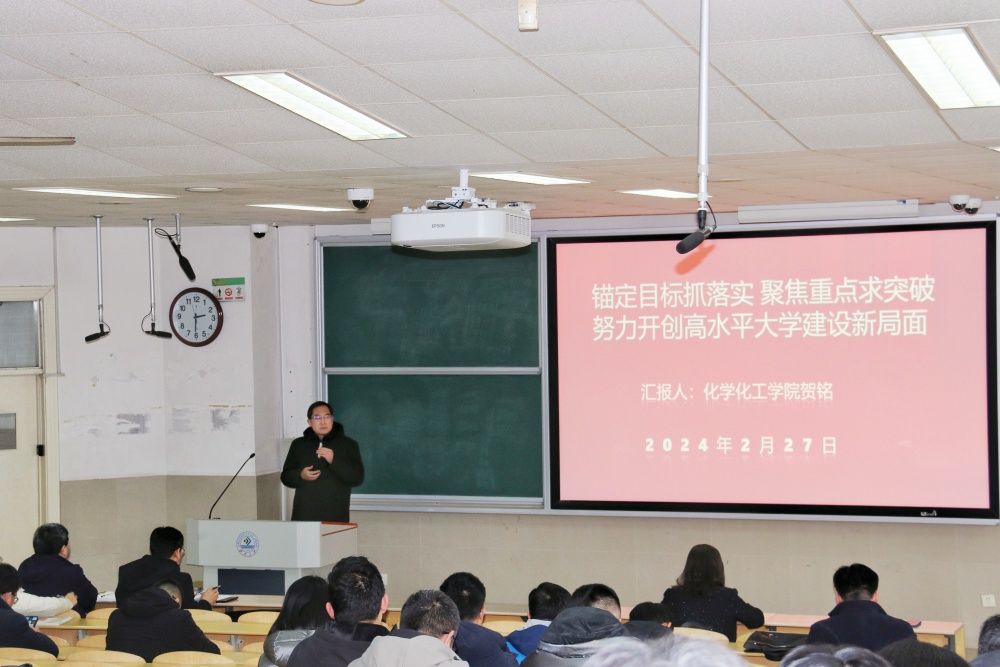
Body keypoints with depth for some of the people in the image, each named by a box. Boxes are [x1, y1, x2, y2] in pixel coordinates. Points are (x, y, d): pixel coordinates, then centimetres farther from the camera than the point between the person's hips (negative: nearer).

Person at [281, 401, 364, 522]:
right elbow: (285, 477, 14)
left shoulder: (348, 445, 4)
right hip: (304, 517, 2)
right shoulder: (298, 445, 11)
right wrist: (300, 475, -9)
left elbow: (358, 478, -5)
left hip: (335, 517, -2)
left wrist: (334, 461, -19)